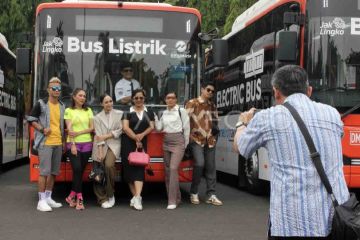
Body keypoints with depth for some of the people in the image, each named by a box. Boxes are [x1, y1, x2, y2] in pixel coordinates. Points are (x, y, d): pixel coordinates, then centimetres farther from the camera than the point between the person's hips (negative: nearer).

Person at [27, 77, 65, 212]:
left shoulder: (62, 106, 13)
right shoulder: (41, 104, -4)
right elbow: (31, 119, -2)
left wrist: (64, 140, 14)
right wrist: (42, 129, -15)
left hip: (58, 143, 6)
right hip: (45, 142, -6)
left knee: (54, 172, 9)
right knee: (45, 171, -10)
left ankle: (48, 198, 19)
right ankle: (41, 201, -7)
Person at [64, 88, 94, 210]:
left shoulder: (88, 110, 13)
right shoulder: (69, 111, 5)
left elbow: (92, 128, 5)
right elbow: (69, 129, -4)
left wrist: (79, 133, -9)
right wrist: (72, 145, -13)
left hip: (87, 144, 3)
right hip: (73, 144, -3)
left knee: (80, 171, 3)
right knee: (77, 169, -13)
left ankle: (72, 196, 13)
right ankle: (79, 198, -10)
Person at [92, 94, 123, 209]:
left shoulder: (119, 114, 9)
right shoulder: (97, 117, 10)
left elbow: (120, 130, 3)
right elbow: (98, 136, 1)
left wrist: (107, 136, -7)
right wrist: (100, 152, -8)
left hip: (113, 144, -2)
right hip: (100, 146, 2)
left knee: (109, 165, -24)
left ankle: (110, 194, -5)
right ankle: (103, 199, 5)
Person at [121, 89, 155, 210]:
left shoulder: (149, 112, 12)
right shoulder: (128, 112, 6)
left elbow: (151, 127, 4)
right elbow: (125, 128, -4)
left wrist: (142, 135, -13)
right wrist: (136, 139, -9)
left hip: (142, 143, 1)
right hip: (128, 142, 0)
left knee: (139, 168, -11)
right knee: (129, 168, -4)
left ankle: (137, 197, -22)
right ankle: (135, 196, 3)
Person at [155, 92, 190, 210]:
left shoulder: (181, 111, -3)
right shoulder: (164, 113, 13)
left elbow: (186, 128, -1)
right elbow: (159, 128, 6)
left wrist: (185, 144, 0)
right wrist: (154, 117, 0)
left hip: (178, 142, -6)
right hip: (166, 142, 6)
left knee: (173, 168, -17)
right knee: (167, 170, 6)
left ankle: (172, 201, -16)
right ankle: (176, 197, 18)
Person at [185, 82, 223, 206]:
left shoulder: (212, 106, 16)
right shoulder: (192, 103, 0)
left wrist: (215, 128, 6)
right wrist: (190, 135, -10)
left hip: (210, 140, 5)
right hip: (197, 139, -5)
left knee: (211, 167, 3)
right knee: (199, 164, -18)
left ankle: (211, 195, 8)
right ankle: (194, 193, -2)